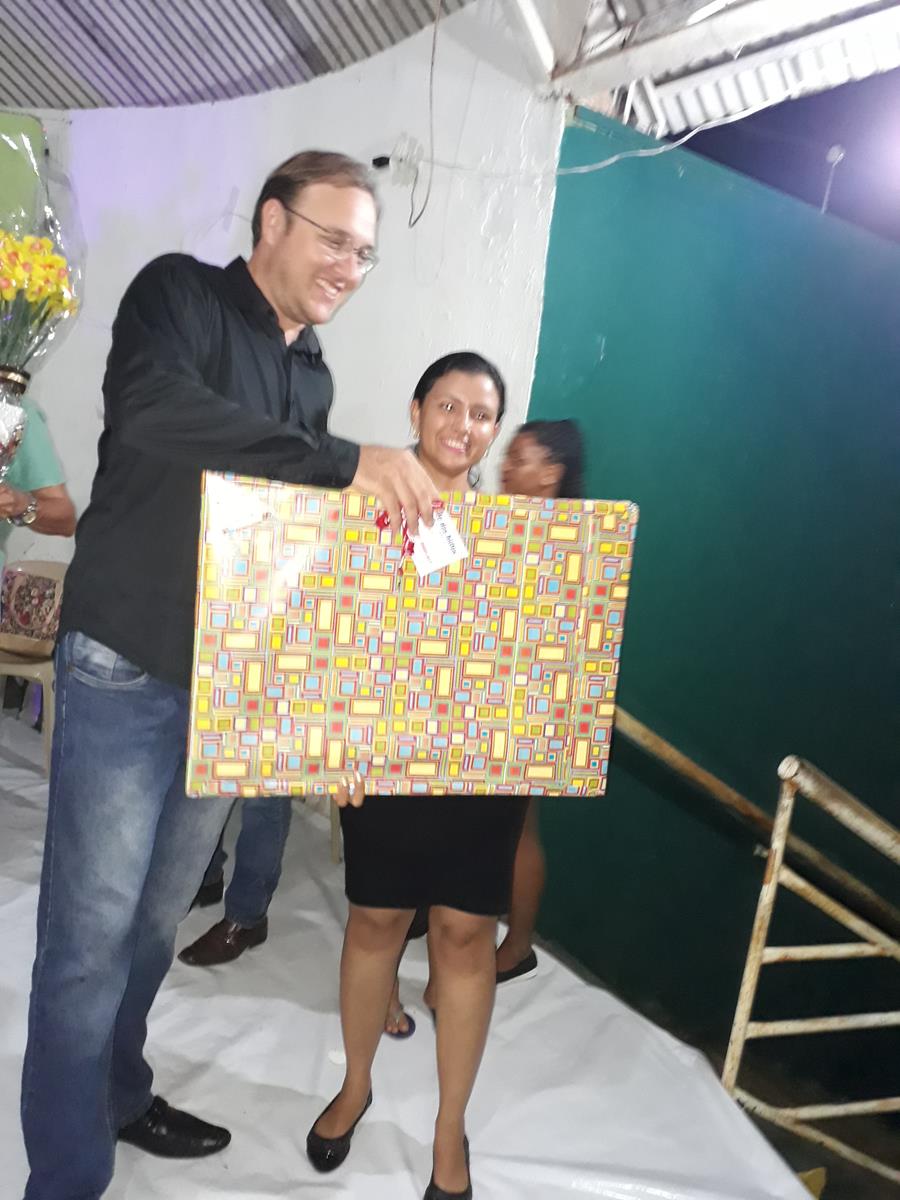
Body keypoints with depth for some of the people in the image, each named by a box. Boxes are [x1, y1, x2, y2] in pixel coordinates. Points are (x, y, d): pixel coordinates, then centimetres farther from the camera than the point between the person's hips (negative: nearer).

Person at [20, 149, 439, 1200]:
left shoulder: (312, 374, 15)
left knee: (155, 920, 18)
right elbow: (152, 407, -26)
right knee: (91, 936, 0)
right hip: (128, 671, -6)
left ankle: (117, 1097, 39)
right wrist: (346, 463, -30)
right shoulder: (179, 294, -4)